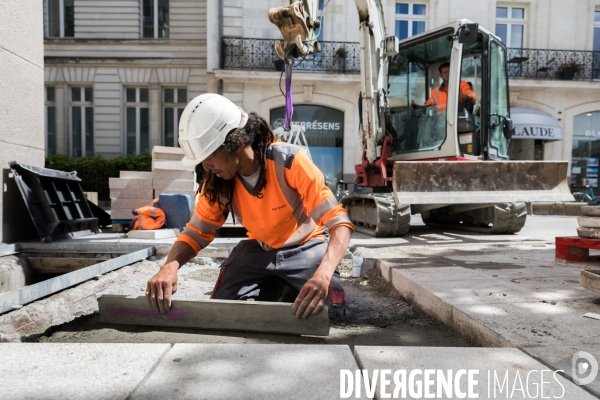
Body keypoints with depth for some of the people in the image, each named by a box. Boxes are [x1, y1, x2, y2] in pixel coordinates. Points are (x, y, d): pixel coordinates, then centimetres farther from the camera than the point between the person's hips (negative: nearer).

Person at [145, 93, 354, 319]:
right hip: (259, 249, 4)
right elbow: (196, 232, -7)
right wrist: (170, 266, -30)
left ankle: (292, 291, 10)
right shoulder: (217, 182, -15)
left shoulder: (289, 161, -30)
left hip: (306, 246, -3)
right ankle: (276, 288, 17)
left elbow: (338, 221, -32)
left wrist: (323, 274, -50)